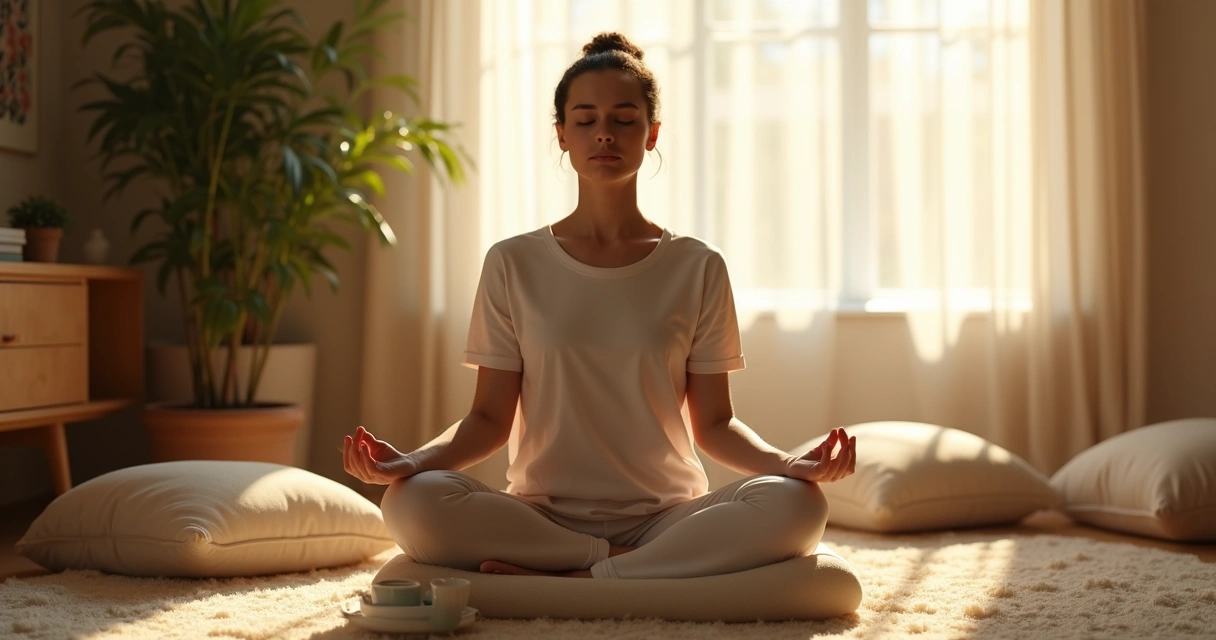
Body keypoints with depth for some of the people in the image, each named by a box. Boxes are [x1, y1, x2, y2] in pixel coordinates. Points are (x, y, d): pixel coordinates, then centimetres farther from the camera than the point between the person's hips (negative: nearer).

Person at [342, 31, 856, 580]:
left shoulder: (698, 268, 7)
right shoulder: (514, 265, 7)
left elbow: (713, 422, 6)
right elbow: (490, 419, 4)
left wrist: (788, 463, -15)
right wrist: (410, 460, -16)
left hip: (666, 516, 0)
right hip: (542, 516, 0)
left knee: (795, 505, -30)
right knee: (412, 502, -31)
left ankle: (570, 582, -22)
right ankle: (645, 566, -18)